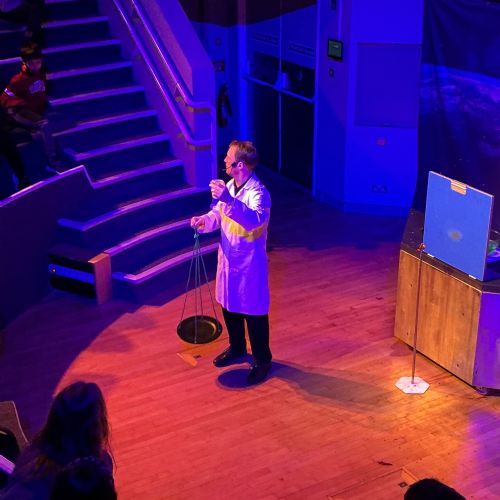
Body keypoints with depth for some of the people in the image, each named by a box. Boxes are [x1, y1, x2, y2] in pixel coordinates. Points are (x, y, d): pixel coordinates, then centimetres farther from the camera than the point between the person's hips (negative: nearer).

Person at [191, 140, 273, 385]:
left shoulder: (258, 193, -24)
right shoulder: (229, 187, 4)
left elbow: (255, 220, -42)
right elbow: (218, 215, 9)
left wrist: (229, 200, -54)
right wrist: (204, 221, -14)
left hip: (249, 264, -8)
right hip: (228, 259, 8)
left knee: (254, 312, 3)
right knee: (229, 306, 21)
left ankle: (262, 360, 18)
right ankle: (237, 348, 42)